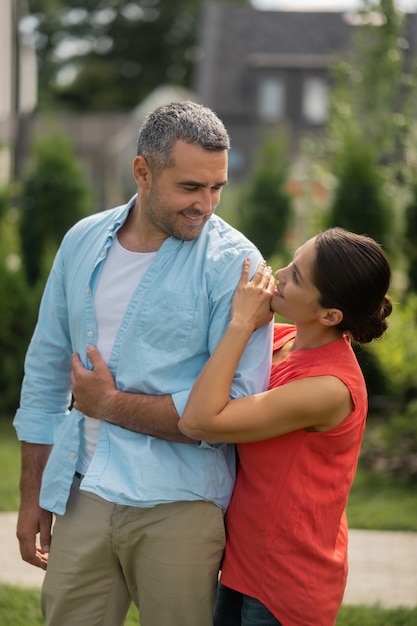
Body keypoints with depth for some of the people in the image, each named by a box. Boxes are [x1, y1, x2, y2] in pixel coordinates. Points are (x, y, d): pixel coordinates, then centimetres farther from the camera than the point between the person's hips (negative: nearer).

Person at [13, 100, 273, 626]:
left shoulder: (233, 263, -8)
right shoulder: (83, 242, 8)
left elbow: (237, 409, -16)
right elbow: (46, 373, 16)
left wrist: (111, 404, -10)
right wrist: (32, 496, 17)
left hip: (178, 507, -4)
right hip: (82, 497, 4)